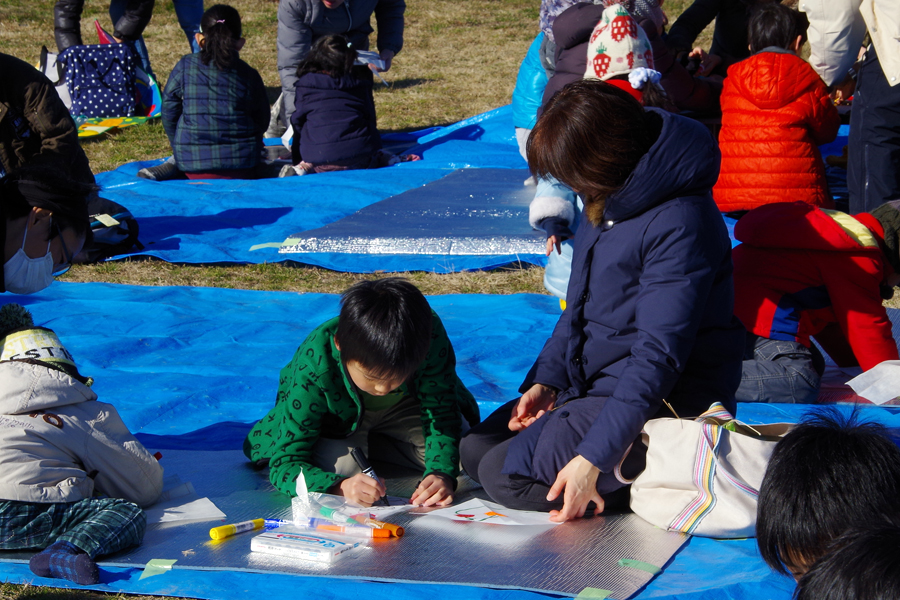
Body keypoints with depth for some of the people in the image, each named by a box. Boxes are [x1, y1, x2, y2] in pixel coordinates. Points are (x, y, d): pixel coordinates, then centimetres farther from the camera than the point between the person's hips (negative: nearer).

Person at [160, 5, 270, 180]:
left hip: (193, 163, 0)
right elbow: (262, 122, 10)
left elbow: (169, 113, 6)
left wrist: (180, 149, 21)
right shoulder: (249, 75, 0)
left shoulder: (184, 67, -1)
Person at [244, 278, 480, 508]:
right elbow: (285, 464, -39)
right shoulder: (313, 366, -40)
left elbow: (441, 417, -24)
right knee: (338, 463, -32)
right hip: (339, 418, -3)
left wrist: (442, 474, -44)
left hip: (403, 410, 3)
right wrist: (339, 487, -58)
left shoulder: (429, 335, -35)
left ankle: (369, 447, 6)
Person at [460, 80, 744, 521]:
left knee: (504, 474, -18)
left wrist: (593, 458, -31)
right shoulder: (606, 202, 5)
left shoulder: (679, 224, -25)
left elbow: (659, 354, -28)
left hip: (664, 400, -10)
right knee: (474, 450, 6)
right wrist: (546, 380, 3)